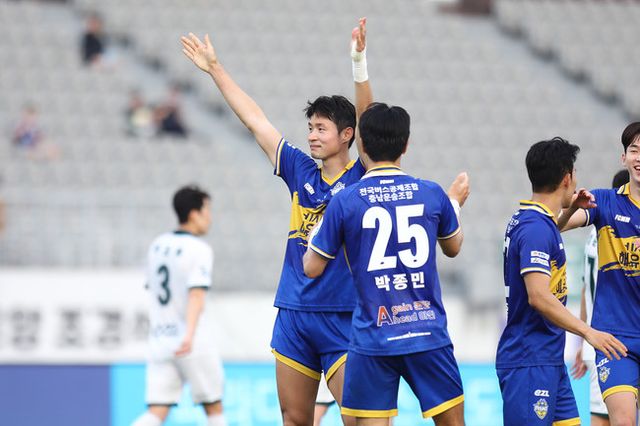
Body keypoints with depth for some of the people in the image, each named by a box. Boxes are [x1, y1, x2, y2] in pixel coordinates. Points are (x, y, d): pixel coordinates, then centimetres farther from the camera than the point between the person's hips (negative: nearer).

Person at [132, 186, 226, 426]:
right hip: (194, 343, -6)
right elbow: (196, 294, -22)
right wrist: (189, 335, -33)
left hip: (159, 339, 6)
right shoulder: (199, 250, -9)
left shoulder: (157, 246, 12)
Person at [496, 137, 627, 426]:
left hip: (549, 358, 11)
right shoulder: (536, 228, -17)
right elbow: (539, 297, -25)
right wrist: (587, 332, -24)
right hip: (530, 361, -11)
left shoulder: (525, 220, 14)